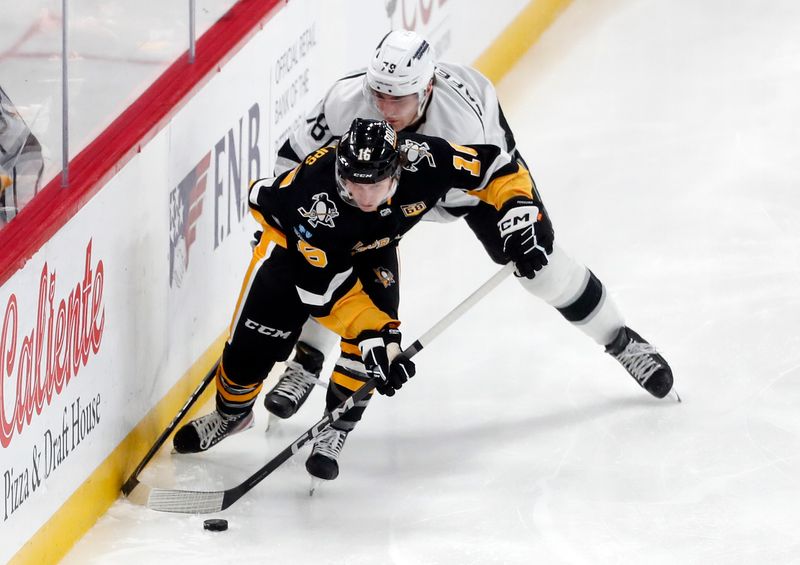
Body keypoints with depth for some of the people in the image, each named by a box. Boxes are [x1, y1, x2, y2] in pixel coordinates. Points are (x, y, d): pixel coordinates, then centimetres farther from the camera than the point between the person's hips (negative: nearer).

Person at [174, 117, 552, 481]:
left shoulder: (422, 160, -37)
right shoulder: (316, 195, -42)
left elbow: (495, 167, -21)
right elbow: (326, 293, -35)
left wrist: (520, 215, -34)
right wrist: (374, 337, -40)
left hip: (370, 246, 3)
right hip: (292, 236, -3)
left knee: (378, 320, -21)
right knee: (255, 339, -7)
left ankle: (336, 430, -4)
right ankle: (232, 411, 26)